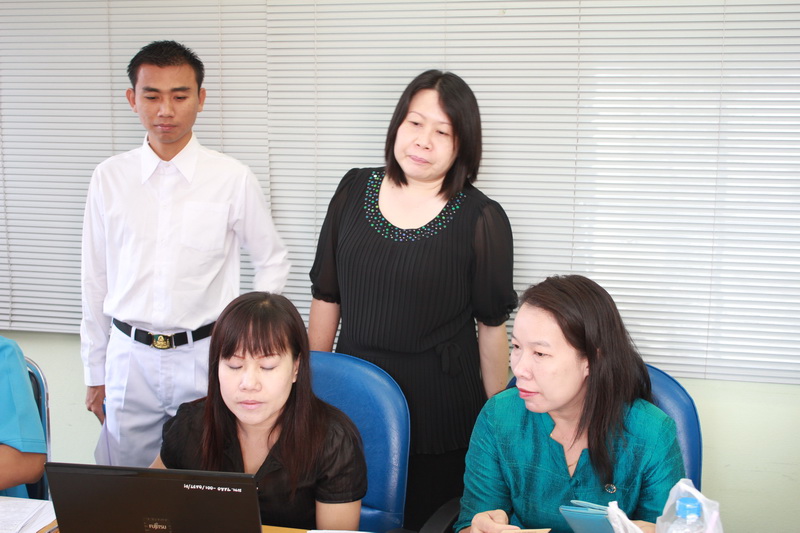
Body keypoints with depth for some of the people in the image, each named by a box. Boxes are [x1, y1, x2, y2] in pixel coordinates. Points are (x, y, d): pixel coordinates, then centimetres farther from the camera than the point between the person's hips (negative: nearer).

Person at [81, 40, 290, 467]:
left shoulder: (233, 179, -5)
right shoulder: (109, 178, 2)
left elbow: (272, 262, 7)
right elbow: (95, 278, 8)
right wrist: (95, 372, 11)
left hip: (207, 358, -2)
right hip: (129, 359, 2)